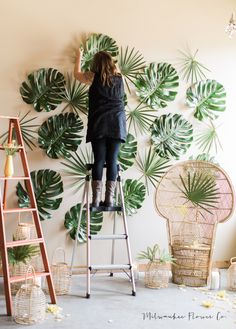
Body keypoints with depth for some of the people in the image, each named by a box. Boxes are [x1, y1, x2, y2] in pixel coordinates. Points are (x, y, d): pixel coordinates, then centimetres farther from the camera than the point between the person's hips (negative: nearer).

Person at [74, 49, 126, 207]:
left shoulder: (94, 77, 4)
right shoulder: (119, 78, 11)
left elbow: (77, 74, 25)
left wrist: (79, 56, 38)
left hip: (99, 124, -1)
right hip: (117, 124, 2)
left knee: (99, 160, -2)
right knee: (112, 160, -1)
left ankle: (96, 199, -7)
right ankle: (110, 199, -4)